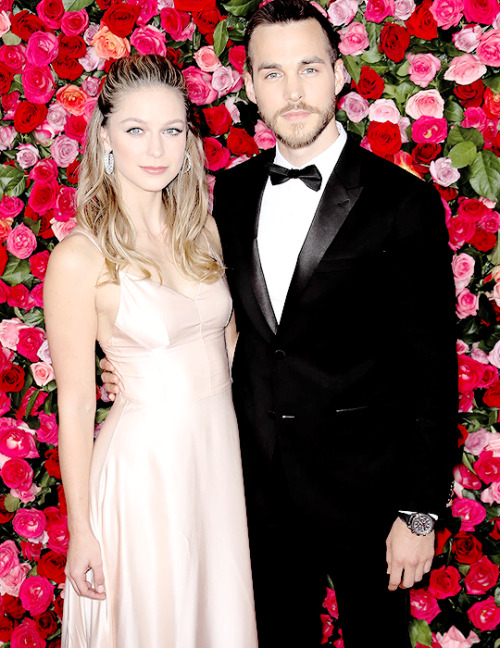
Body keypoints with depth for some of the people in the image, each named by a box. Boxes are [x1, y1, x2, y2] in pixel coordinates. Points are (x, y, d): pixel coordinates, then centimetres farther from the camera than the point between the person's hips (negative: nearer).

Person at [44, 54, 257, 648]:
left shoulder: (201, 229, 3)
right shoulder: (80, 258, -15)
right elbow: (75, 403, -12)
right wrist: (81, 531, -8)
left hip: (223, 449, 5)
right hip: (146, 460, -5)